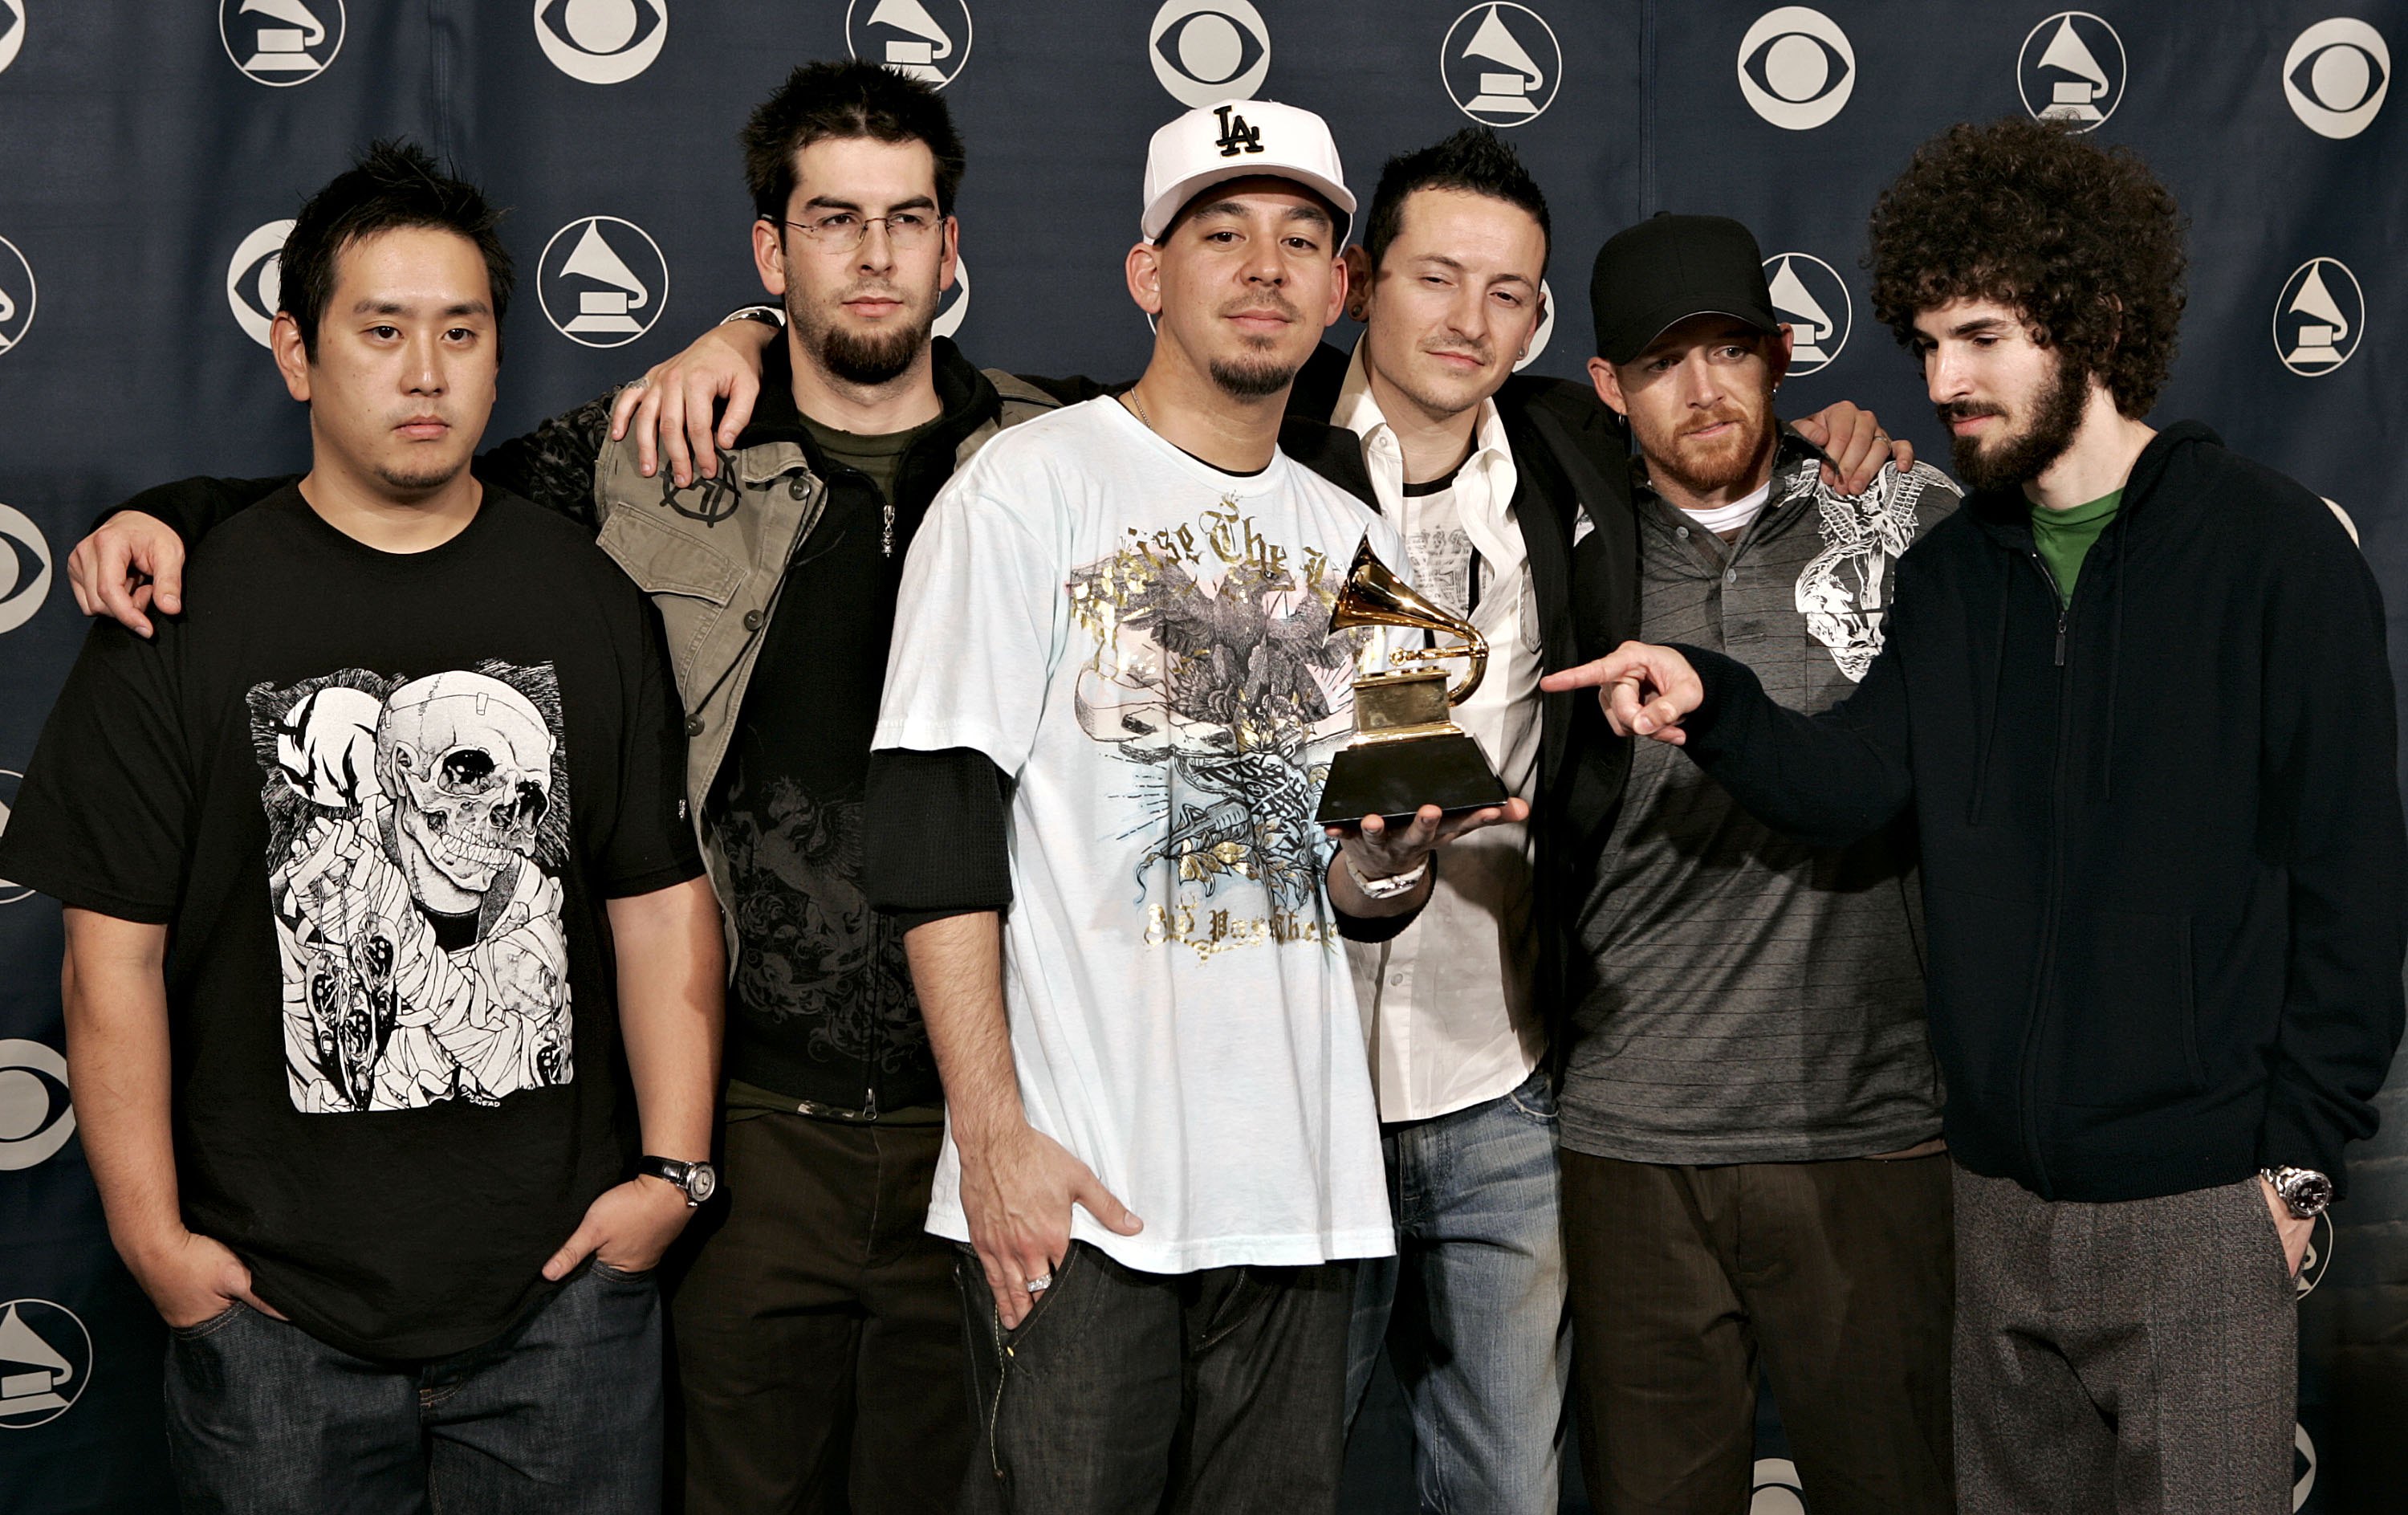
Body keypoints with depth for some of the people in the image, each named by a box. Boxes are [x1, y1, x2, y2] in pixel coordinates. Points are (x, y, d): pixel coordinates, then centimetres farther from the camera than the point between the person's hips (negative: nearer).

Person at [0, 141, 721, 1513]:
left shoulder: (592, 600, 4)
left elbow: (663, 901, 4)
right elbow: (116, 953, -3)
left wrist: (674, 1166, -3)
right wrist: (154, 1238, -6)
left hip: (566, 1283, 2)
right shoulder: (188, 617, -3)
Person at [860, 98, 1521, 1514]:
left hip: (1300, 1185, 5)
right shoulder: (1033, 485, -1)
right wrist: (994, 1135, -15)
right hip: (1073, 1184, -5)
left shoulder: (1356, 538, 16)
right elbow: (935, 829, -8)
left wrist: (1389, 865, -5)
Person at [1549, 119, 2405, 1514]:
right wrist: (1711, 704, -19)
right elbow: (1857, 780, 0)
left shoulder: (2274, 547, -7)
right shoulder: (1954, 570, 11)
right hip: (2002, 1198, 6)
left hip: (2197, 1205, -5)